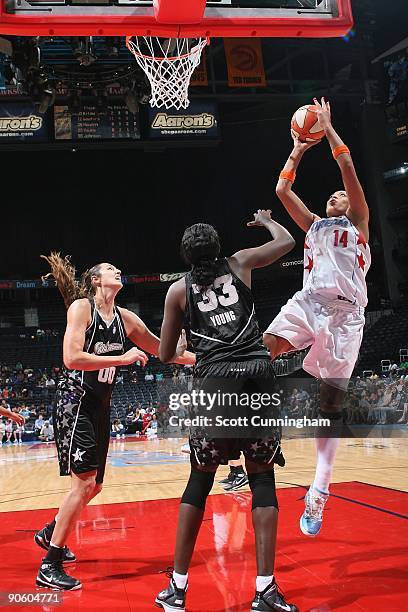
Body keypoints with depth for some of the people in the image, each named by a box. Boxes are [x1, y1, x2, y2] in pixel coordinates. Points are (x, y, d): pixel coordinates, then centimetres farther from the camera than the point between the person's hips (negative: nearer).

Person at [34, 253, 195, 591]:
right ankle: (50, 567, -4)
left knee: (94, 485, 14)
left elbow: (162, 349, 19)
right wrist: (123, 358, -22)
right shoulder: (81, 307, -10)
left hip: (101, 407, 8)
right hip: (75, 402, -8)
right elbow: (71, 358, -22)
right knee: (84, 482, -14)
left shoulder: (126, 318, 9)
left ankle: (50, 533, 39)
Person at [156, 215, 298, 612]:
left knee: (200, 481, 10)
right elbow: (287, 241, 27)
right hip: (258, 372, 1)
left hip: (216, 378, 0)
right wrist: (266, 219, 45)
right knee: (262, 478, 6)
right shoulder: (239, 263, 13)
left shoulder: (178, 289, 12)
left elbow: (165, 355, 14)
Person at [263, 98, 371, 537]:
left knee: (331, 399, -5)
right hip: (309, 300, 3)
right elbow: (282, 190, 23)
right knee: (265, 347, -28)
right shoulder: (313, 224, 28)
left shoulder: (358, 221, 17)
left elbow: (347, 168, 8)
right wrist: (298, 151, 29)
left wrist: (327, 128, 14)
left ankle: (318, 494, -3)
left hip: (346, 311, -3)